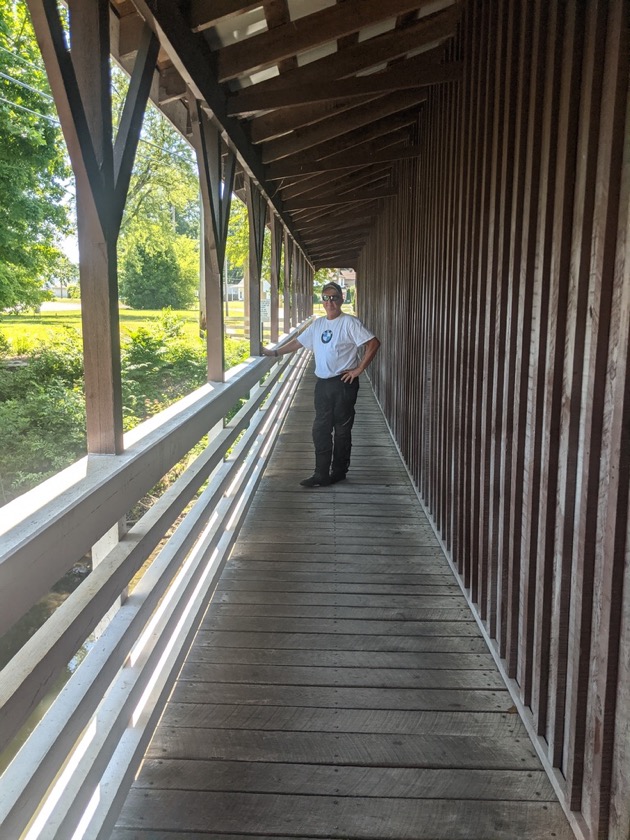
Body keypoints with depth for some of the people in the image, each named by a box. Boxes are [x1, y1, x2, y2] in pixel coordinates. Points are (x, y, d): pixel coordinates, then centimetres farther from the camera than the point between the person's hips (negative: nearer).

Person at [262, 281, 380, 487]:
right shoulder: (317, 324, 12)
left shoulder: (349, 323, -8)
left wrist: (359, 369, -13)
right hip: (322, 383, 6)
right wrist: (275, 352, 15)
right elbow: (298, 342, 21)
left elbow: (373, 343, -13)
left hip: (344, 383, -6)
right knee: (320, 429, 4)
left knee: (342, 429, 4)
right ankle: (321, 474, 9)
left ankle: (338, 472, 15)